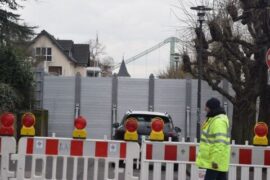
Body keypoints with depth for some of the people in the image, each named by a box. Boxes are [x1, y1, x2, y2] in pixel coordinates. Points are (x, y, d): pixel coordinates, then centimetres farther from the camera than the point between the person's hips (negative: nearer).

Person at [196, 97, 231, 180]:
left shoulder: (218, 121, -19)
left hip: (215, 160, -10)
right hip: (218, 160, 10)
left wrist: (215, 160, -25)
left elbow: (220, 143, -26)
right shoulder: (214, 119, 15)